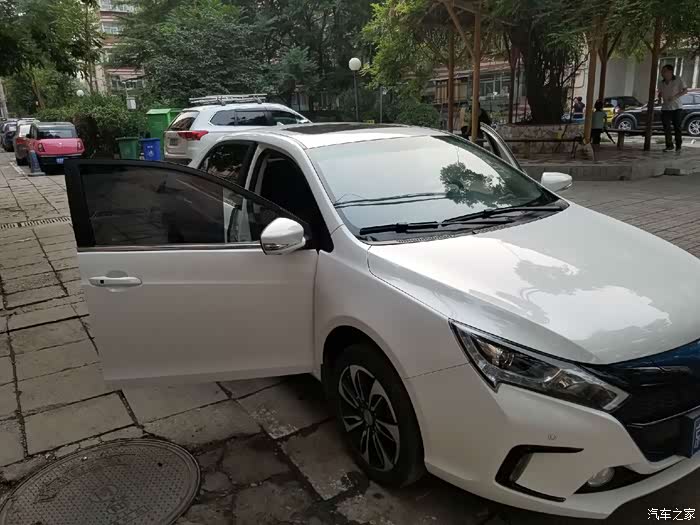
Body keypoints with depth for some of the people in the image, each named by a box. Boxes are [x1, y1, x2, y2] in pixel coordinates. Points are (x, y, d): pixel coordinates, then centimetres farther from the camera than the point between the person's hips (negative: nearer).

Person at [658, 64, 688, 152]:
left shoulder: (678, 80, -4)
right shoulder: (661, 83, 6)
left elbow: (685, 90, -4)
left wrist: (675, 96, -17)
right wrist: (660, 97, -4)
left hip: (676, 107, -3)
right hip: (665, 108, 3)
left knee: (677, 127, -1)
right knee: (666, 127, -2)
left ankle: (678, 146, 8)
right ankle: (669, 146, 7)